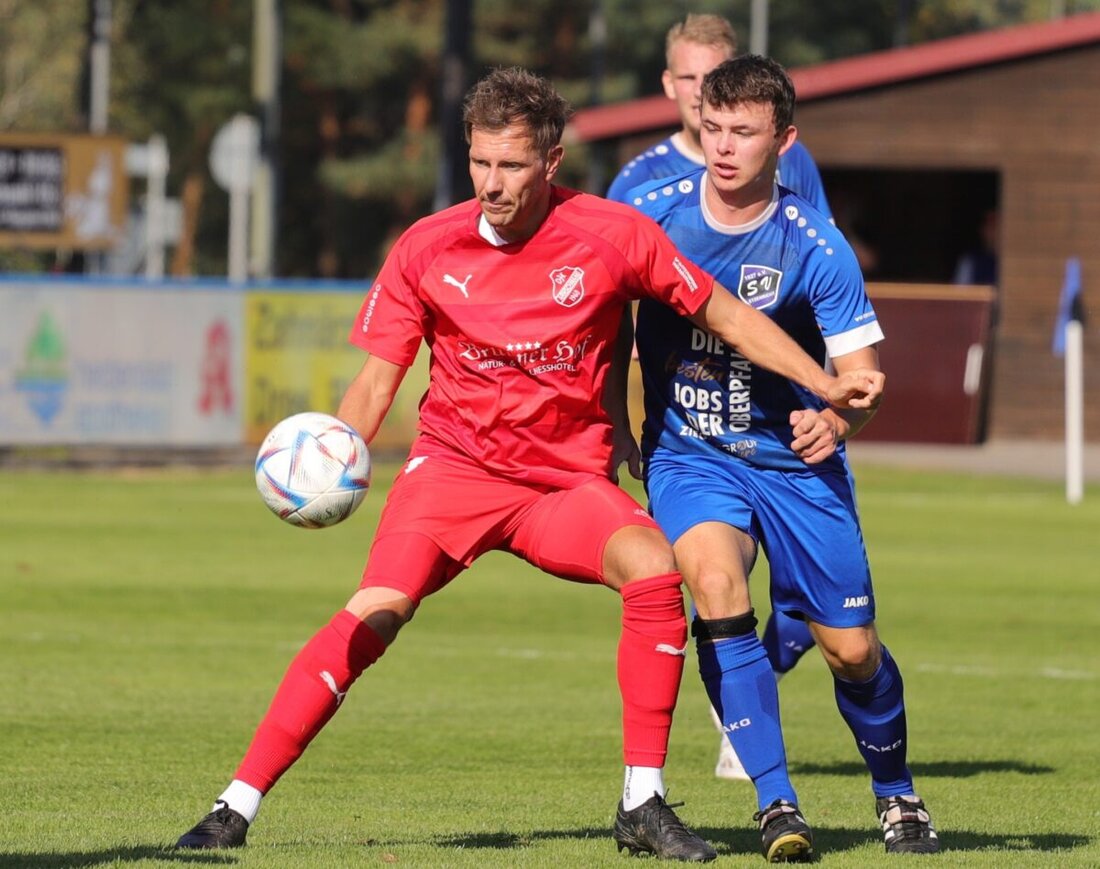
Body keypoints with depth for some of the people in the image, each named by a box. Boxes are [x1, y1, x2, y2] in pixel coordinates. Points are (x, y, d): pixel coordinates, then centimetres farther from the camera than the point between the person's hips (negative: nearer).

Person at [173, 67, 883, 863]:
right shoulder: (427, 250, -5)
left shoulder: (613, 235, -7)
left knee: (653, 567, -29)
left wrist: (825, 386, -2)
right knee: (376, 612, -23)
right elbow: (376, 381, 0)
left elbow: (727, 317, 4)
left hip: (568, 477, 0)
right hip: (455, 462, 0)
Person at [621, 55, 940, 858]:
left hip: (793, 458, 0)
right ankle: (776, 804, -22)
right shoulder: (649, 213, -10)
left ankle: (897, 793, 34)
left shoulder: (815, 249, -15)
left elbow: (863, 371, -15)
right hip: (687, 452, 0)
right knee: (717, 585, -29)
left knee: (852, 650, 2)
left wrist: (837, 420, -36)